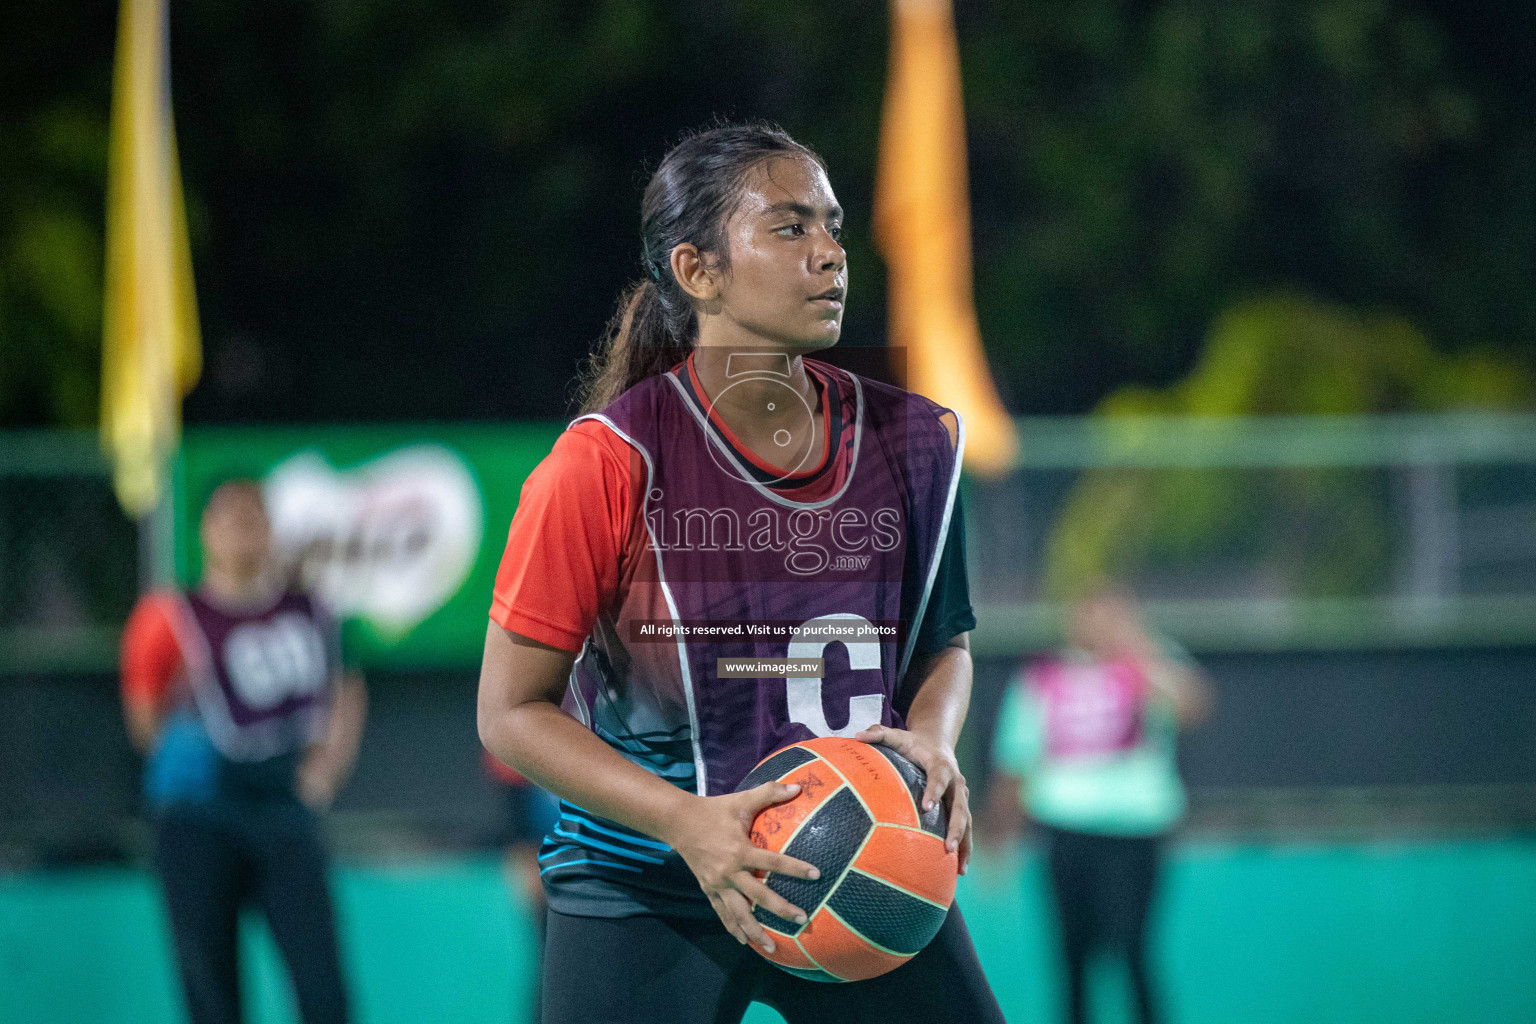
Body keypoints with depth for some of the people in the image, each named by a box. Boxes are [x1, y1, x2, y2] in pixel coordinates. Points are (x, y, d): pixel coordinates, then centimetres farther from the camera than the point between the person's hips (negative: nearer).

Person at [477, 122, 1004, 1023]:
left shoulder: (911, 442, -2)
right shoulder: (609, 462, -13)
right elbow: (513, 711, -9)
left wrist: (932, 742, -9)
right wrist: (688, 822, -22)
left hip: (864, 874, 3)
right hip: (642, 896, -3)